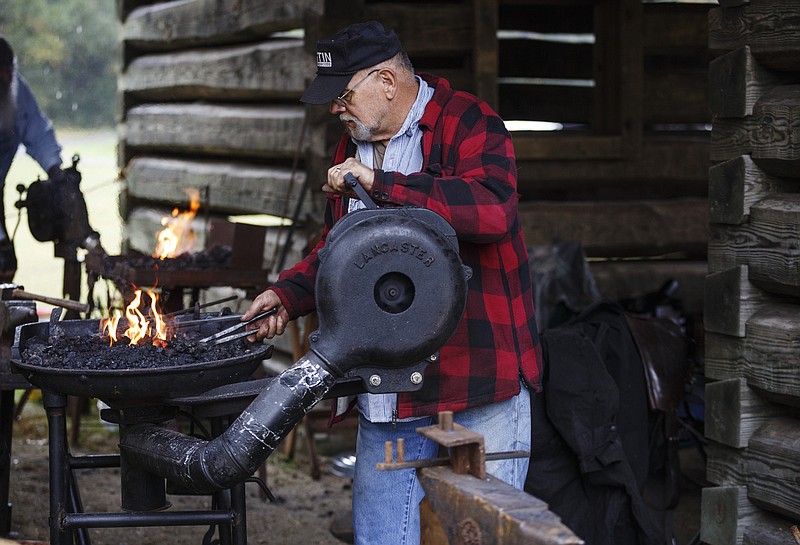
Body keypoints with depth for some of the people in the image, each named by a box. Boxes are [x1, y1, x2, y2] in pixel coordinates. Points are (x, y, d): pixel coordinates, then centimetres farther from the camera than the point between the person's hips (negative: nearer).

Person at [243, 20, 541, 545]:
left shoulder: (469, 124, -8)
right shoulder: (354, 147, 18)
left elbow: (492, 209, -28)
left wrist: (382, 184, -24)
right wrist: (288, 294, 12)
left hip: (477, 389, -7)